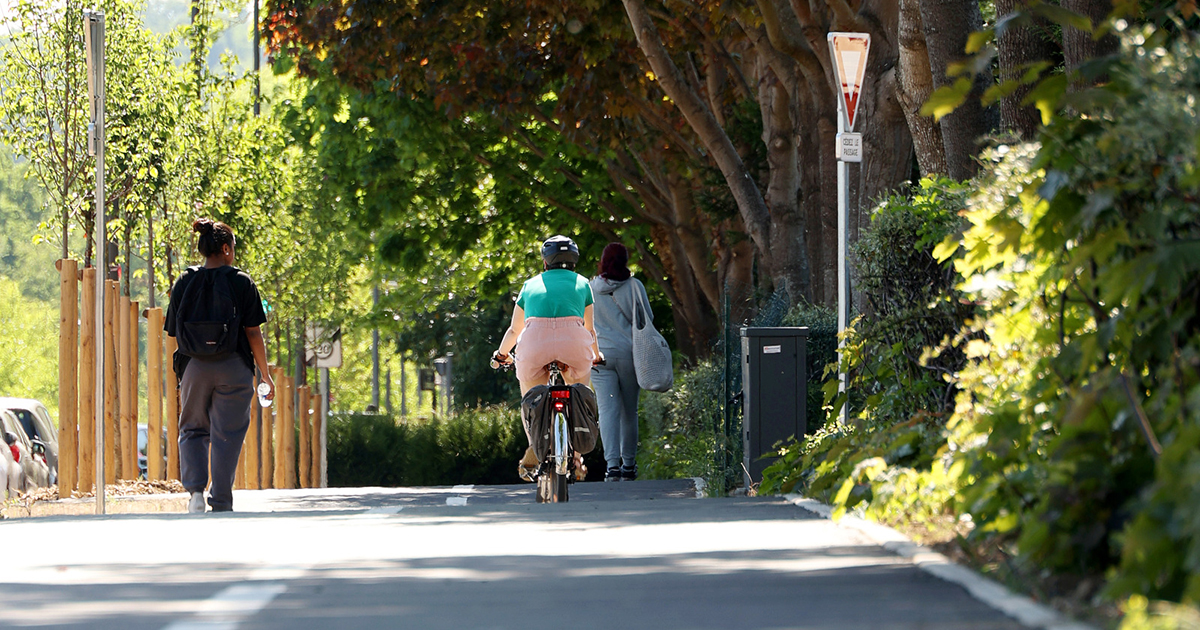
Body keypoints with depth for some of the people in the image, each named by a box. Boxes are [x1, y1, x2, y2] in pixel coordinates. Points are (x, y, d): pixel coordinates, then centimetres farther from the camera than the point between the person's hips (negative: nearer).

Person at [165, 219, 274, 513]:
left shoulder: (184, 283, 4)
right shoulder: (241, 282, -4)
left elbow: (174, 332, 6)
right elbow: (253, 332, -4)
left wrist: (179, 374, 18)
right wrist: (266, 374, 3)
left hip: (194, 368, 2)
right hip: (234, 369, -2)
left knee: (192, 430, 15)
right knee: (227, 435, 4)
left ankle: (195, 490, -6)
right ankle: (221, 504, 2)